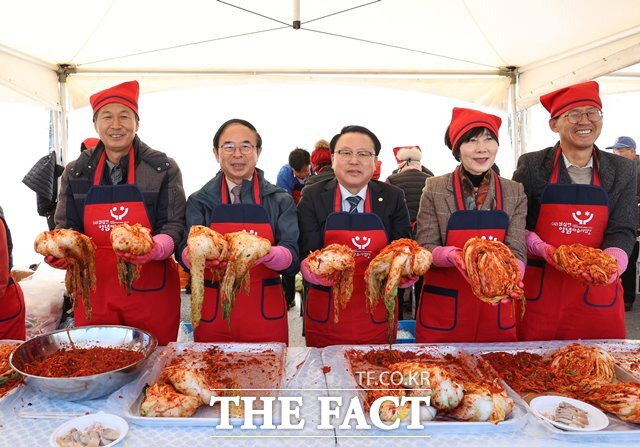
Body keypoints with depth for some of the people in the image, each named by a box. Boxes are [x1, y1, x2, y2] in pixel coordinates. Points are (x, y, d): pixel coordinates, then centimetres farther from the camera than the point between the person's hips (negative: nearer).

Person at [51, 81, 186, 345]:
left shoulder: (163, 168, -1)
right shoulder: (76, 172, 7)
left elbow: (174, 224, -4)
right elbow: (66, 227, 9)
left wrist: (155, 249, -24)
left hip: (151, 291, -2)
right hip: (94, 290, 3)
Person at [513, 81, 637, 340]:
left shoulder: (622, 171, 7)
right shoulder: (531, 165, 0)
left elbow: (622, 230, 2)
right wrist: (542, 249, -17)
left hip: (597, 293, 2)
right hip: (538, 290, -2)